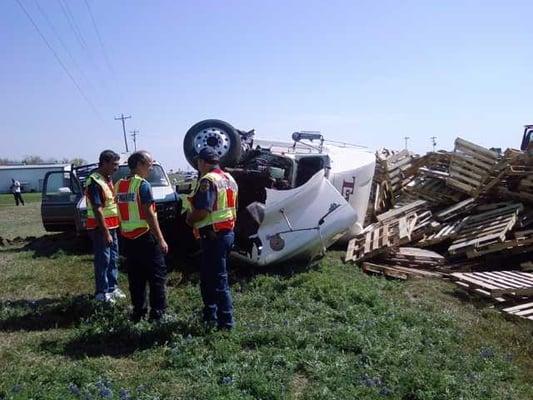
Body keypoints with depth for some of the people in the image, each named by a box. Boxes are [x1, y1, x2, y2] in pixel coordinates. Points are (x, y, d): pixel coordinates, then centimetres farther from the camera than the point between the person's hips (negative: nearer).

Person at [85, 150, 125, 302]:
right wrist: (106, 233, -23)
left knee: (113, 258, 15)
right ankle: (102, 292, 11)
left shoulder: (108, 179, 10)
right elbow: (97, 210, -23)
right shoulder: (94, 182, -19)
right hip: (100, 227, -9)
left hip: (111, 225, 9)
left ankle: (112, 287, 27)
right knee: (103, 260, 0)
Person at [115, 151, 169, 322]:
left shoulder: (119, 185, 9)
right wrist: (161, 239, -14)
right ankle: (157, 312, 6)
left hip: (128, 237, 7)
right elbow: (149, 214, -17)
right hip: (145, 236, -7)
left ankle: (138, 311, 19)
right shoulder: (143, 184, -13)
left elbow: (121, 212, 11)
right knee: (157, 275, 3)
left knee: (135, 277, 13)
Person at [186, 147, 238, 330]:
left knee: (218, 280, -1)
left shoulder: (208, 180, -16)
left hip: (213, 235, -10)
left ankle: (226, 321, 6)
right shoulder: (228, 178, 13)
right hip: (228, 231, 10)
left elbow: (203, 211, -25)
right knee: (207, 276, 20)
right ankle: (210, 315, 30)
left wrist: (190, 219, -6)